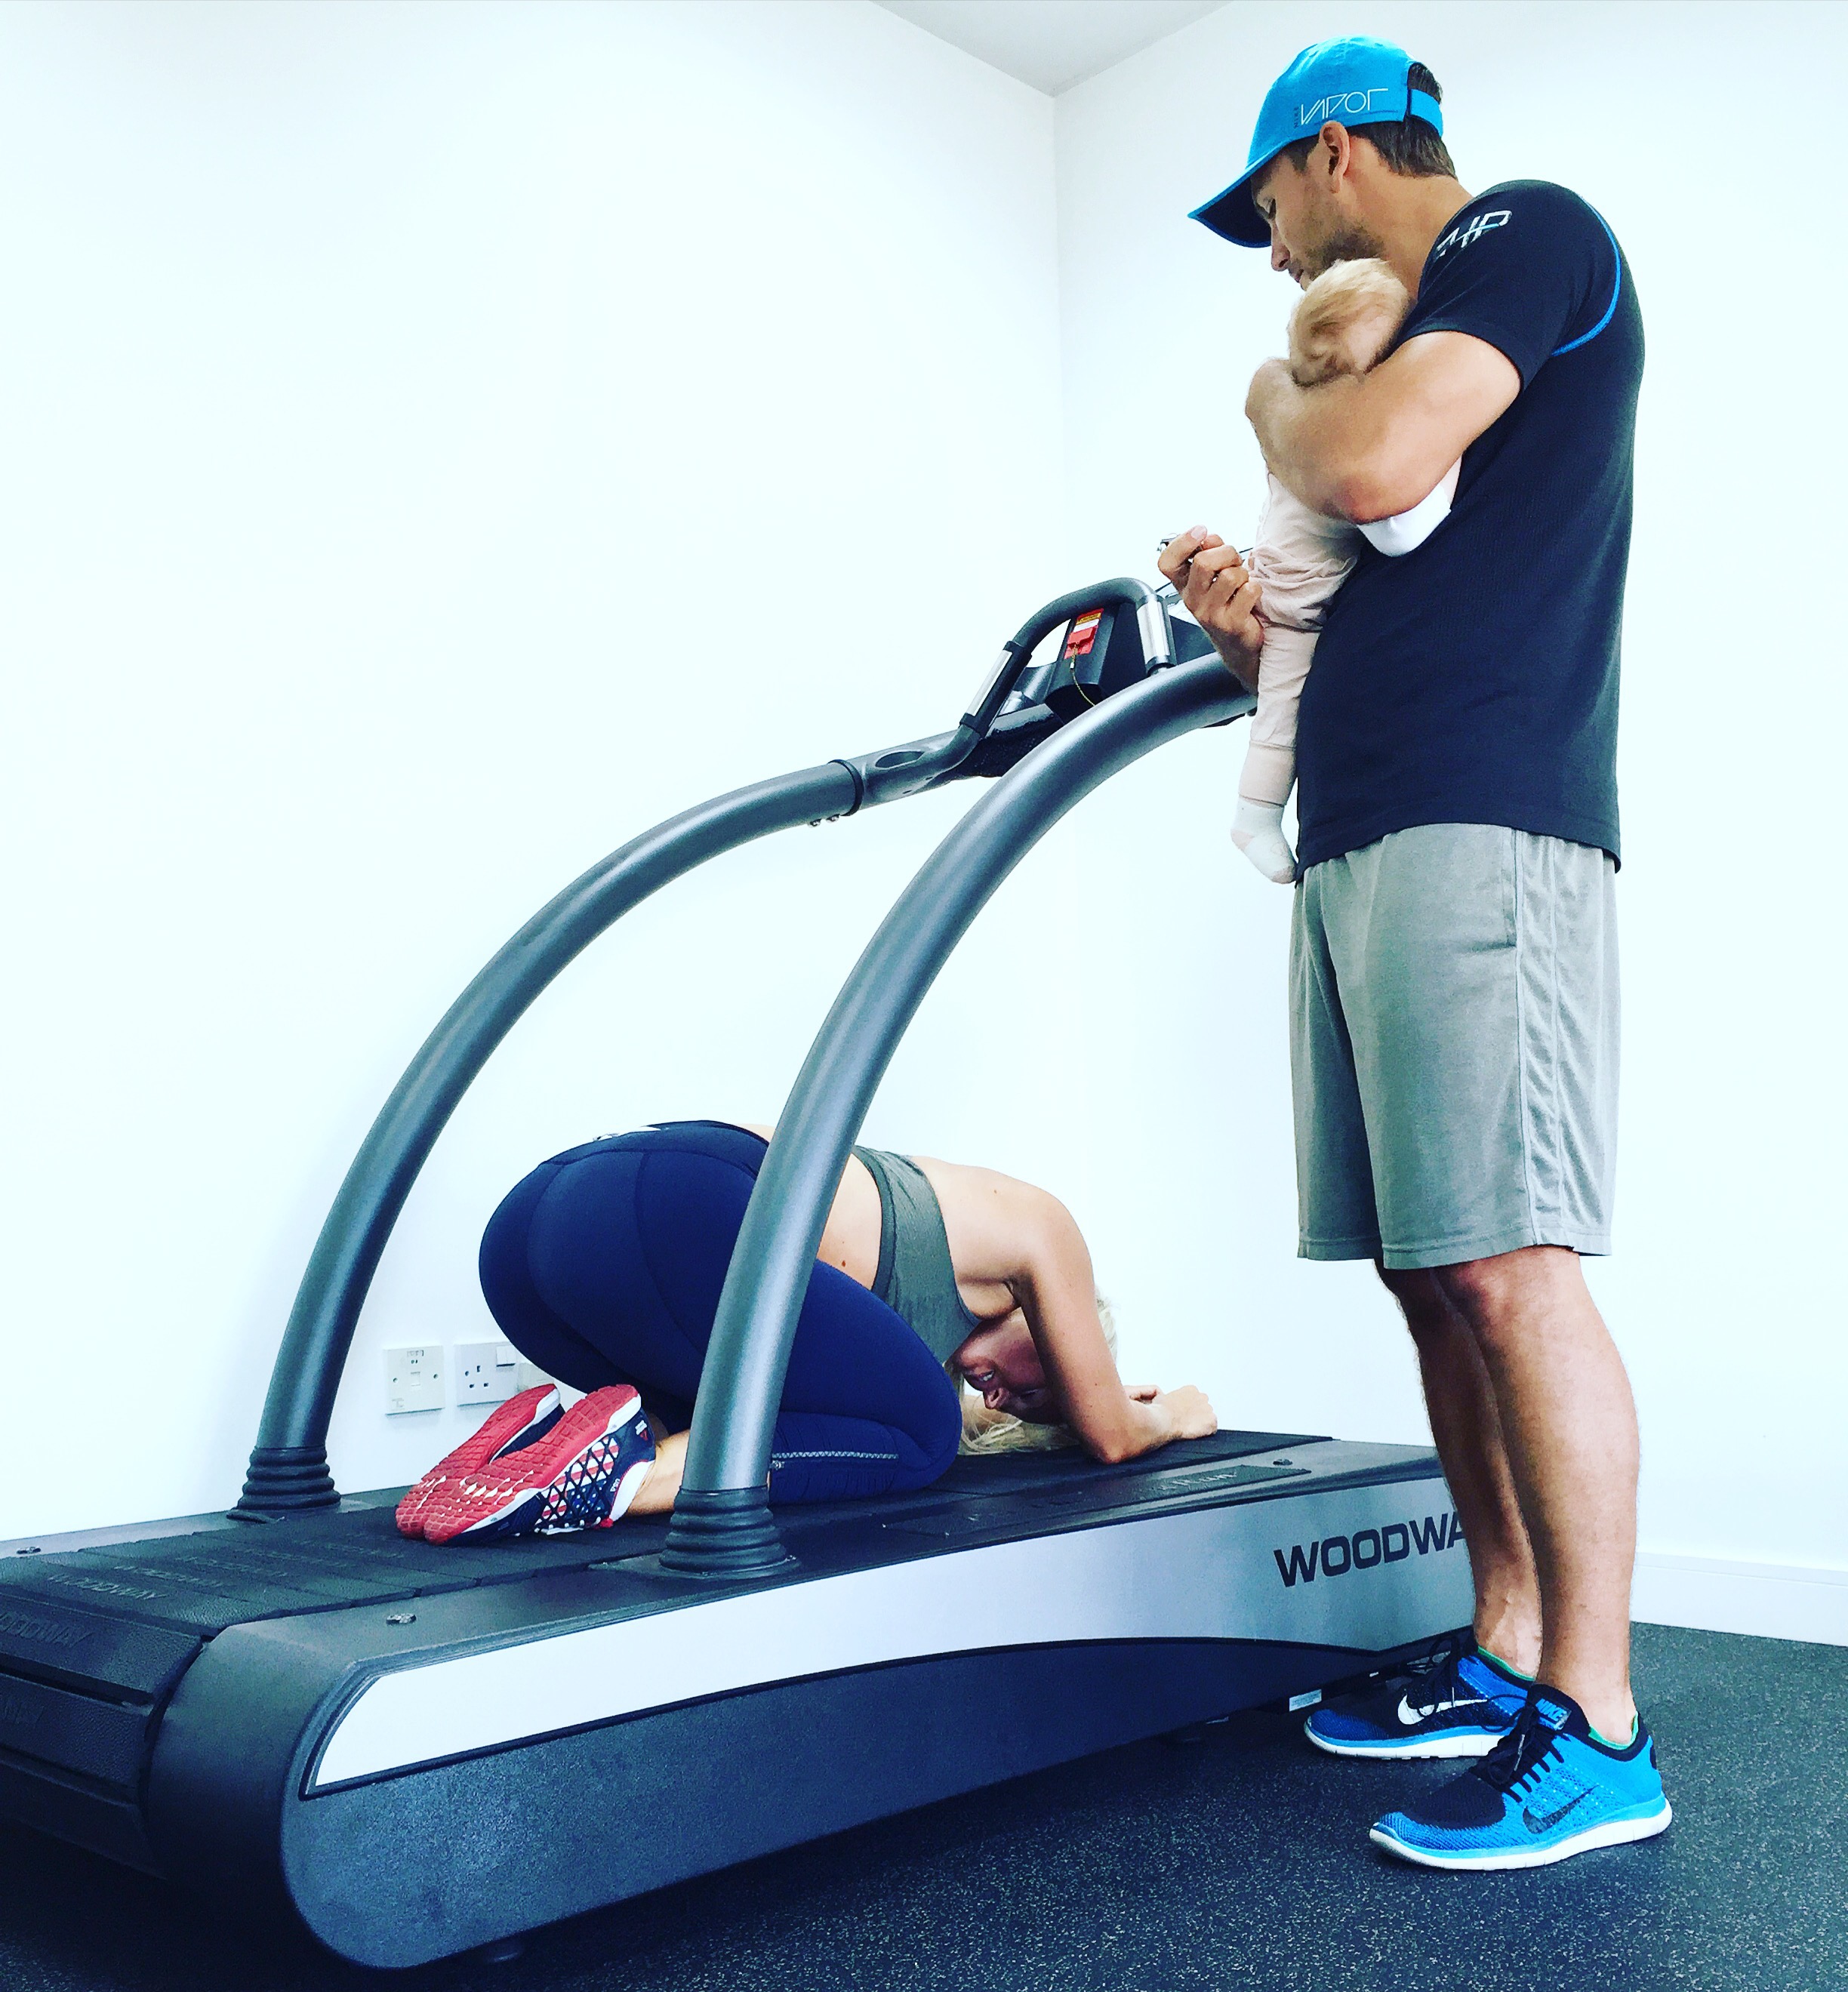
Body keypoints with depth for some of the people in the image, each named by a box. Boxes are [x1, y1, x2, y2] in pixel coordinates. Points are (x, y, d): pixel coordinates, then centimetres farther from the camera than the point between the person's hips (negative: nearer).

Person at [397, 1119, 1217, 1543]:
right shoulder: (1038, 1225, 16)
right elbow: (1111, 1437, 23)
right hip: (669, 1217, -9)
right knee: (918, 1434, 6)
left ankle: (552, 1431, 3)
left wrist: (1095, 1394, 59)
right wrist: (1172, 1415, 45)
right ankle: (618, 1471, -14)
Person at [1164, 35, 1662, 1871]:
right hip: (1362, 839, 9)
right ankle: (1506, 1662, 15)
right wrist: (1260, 629, 14)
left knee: (1506, 1267, -12)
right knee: (1436, 1277, 7)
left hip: (1479, 826, -9)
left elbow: (1374, 465, -15)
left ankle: (1596, 1734, -4)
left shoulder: (1529, 235, 3)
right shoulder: (1405, 346, 30)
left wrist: (1273, 399, 5)